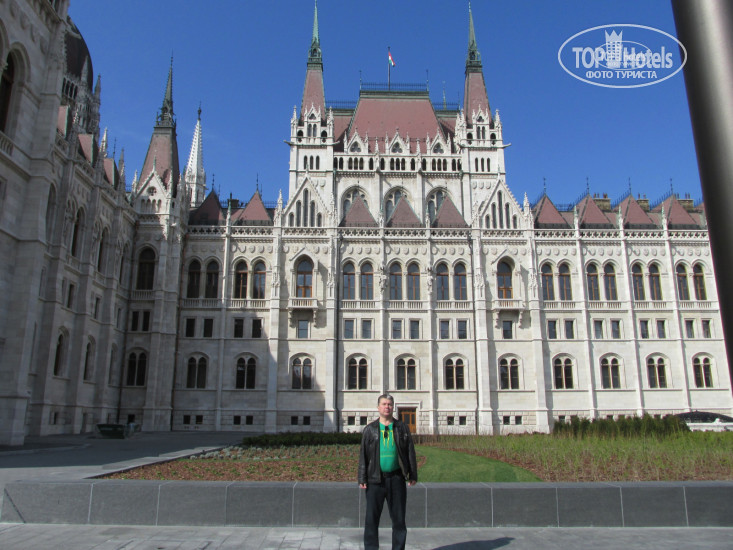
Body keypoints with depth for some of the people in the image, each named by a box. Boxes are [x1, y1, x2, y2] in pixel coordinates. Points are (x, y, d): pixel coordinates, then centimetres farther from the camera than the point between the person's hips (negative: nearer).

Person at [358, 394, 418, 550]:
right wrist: (362, 479, -1)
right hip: (376, 479, -1)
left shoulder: (402, 428, 8)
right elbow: (363, 455, 5)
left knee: (399, 518, 8)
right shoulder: (370, 429, 6)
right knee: (371, 518, 4)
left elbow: (410, 452, 9)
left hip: (397, 478, 1)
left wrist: (413, 475, 4)